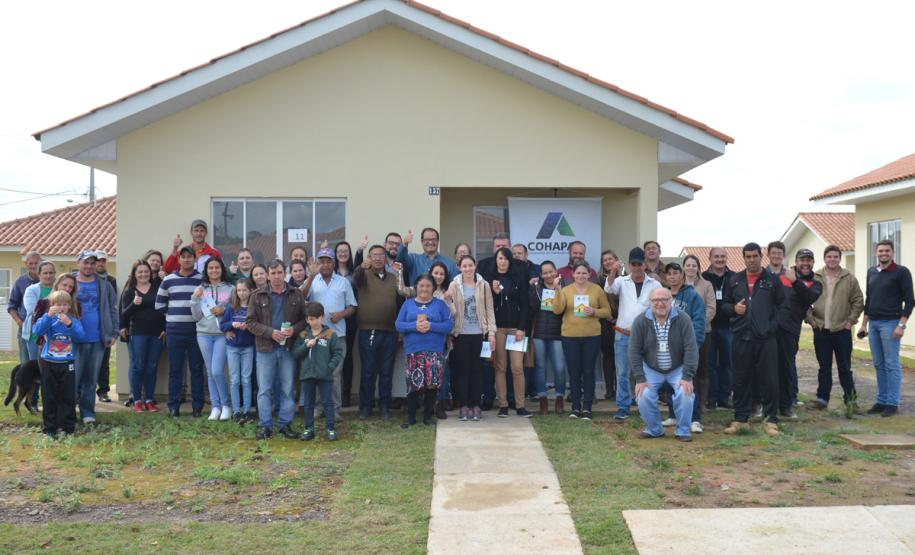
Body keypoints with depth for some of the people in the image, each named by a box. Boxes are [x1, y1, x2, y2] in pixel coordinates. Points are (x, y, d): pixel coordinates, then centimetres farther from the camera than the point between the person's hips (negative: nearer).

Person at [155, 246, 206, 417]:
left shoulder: (202, 279, 2)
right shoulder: (168, 280, 7)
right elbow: (159, 305, 12)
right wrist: (174, 315, 7)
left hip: (196, 331, -1)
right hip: (174, 332, 1)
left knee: (196, 369, 4)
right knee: (175, 370, 5)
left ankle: (197, 406, 10)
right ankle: (173, 406, 12)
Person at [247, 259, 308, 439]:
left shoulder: (296, 295, 4)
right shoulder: (258, 296, 1)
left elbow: (305, 318, 7)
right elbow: (251, 322, -1)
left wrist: (294, 329, -13)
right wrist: (270, 332, -14)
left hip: (289, 348, 1)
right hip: (265, 349, -1)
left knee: (288, 389, 7)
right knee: (265, 389, 2)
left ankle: (285, 424, 17)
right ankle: (265, 425, 10)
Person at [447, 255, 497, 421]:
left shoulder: (483, 285, 3)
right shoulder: (454, 285, 2)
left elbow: (489, 310, 4)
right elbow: (451, 311, 1)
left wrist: (491, 332, -2)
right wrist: (448, 300, -19)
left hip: (479, 334, 0)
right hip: (461, 334, 0)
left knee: (477, 369, 6)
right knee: (462, 370, 2)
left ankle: (476, 405, 13)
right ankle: (463, 406, 9)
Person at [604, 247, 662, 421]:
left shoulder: (654, 285, 4)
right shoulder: (622, 281, 4)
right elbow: (609, 288, -16)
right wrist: (613, 272, -32)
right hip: (623, 335, 0)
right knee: (622, 373, 2)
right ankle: (623, 408, 8)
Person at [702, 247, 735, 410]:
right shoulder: (703, 278, 0)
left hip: (728, 327, 2)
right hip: (709, 327, -2)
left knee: (727, 363, 7)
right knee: (710, 363, 2)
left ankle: (725, 396, 16)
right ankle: (711, 397, 9)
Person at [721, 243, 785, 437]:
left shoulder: (772, 280, 5)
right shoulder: (734, 280, 11)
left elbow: (781, 306, 5)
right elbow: (724, 305, 17)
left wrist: (772, 325, -6)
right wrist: (733, 308, -4)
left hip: (766, 339, -2)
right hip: (741, 338, 2)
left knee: (769, 380, -1)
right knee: (741, 380, 7)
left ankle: (771, 420, 9)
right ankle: (741, 419, 17)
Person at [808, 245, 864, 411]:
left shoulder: (849, 278, 0)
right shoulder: (814, 277, 3)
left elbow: (858, 301, 2)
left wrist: (851, 320, -4)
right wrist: (810, 319, -1)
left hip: (842, 329, -1)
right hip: (820, 329, 1)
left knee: (845, 367, 5)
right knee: (824, 367, 8)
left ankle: (850, 399, 14)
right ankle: (822, 398, 15)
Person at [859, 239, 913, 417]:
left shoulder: (901, 272, -5)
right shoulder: (871, 272, 13)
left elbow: (909, 301, -7)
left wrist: (901, 325, -15)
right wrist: (864, 323, 17)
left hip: (890, 323, -6)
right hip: (873, 324, 6)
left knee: (892, 365, -4)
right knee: (879, 365, 9)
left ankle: (892, 403, 1)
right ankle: (882, 401, 15)